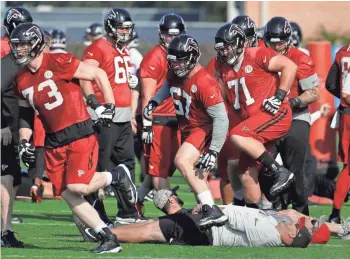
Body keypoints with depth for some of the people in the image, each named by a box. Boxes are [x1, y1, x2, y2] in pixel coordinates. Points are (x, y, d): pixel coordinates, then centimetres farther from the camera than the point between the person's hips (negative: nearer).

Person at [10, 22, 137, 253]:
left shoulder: (58, 63, -13)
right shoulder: (22, 80, 9)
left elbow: (99, 75, -7)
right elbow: (25, 114, 21)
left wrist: (109, 106, -6)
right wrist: (24, 142, 9)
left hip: (80, 134, -7)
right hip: (54, 142, 7)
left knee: (77, 187, -20)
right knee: (69, 196, 0)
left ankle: (116, 176, 10)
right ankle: (109, 239, 8)